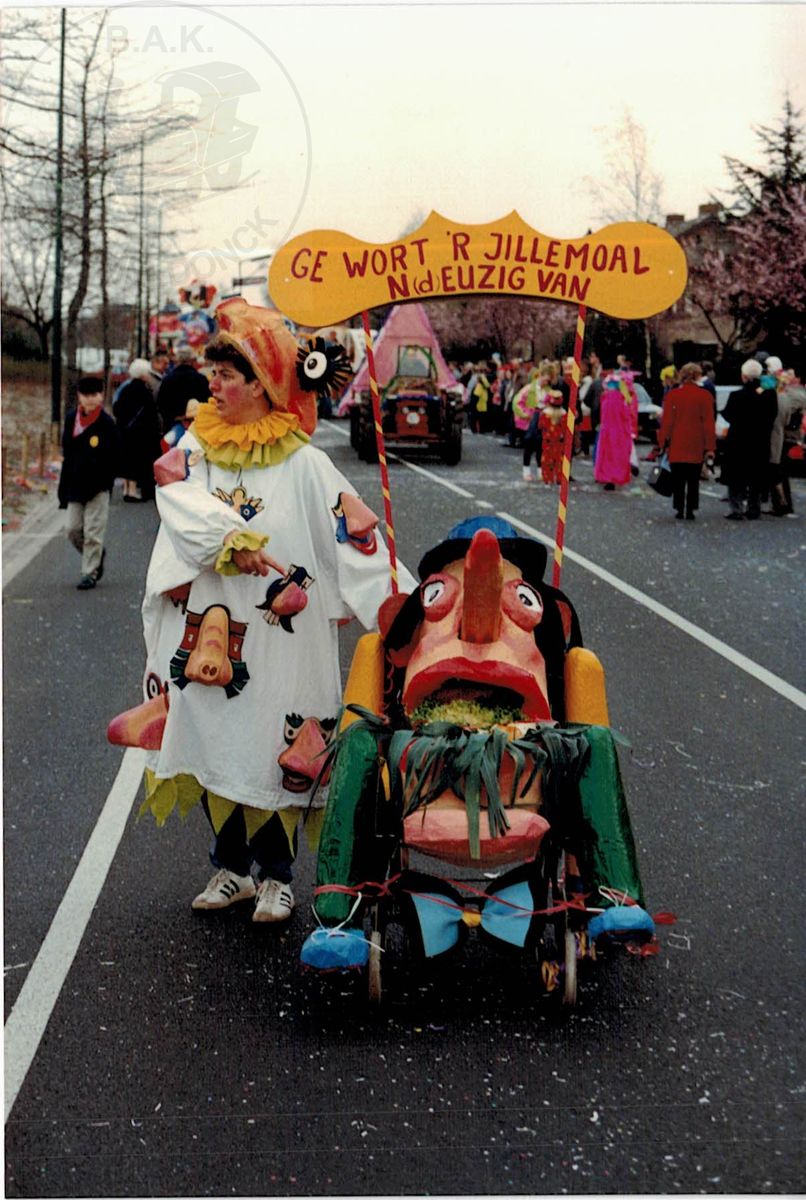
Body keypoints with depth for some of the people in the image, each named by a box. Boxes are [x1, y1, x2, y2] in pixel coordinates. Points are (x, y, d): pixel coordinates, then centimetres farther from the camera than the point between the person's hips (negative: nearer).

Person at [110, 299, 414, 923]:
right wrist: (233, 540, -26)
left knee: (273, 751, 2)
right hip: (206, 632, 4)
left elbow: (356, 535, -9)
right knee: (212, 746, 11)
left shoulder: (303, 463, -5)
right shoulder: (197, 446, 8)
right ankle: (232, 866, 28)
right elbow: (177, 498, -11)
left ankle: (275, 876, 19)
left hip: (277, 638, -4)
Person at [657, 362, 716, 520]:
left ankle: (680, 509, 3)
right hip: (696, 447, 0)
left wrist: (664, 443, 6)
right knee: (693, 480, 7)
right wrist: (710, 447, -1)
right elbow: (709, 423, -4)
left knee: (678, 480, 7)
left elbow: (666, 422, -1)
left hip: (676, 447, 0)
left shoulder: (672, 395, -3)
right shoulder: (705, 395, -4)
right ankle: (690, 510, 4)